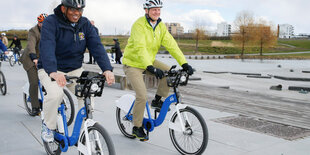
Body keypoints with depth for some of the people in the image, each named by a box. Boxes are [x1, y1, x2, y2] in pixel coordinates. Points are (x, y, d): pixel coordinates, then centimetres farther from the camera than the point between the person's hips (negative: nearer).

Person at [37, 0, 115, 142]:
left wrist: (107, 69, -32)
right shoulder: (50, 22, -16)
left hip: (75, 70, 4)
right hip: (51, 70, -4)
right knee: (55, 94, -30)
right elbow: (47, 48, -33)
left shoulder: (85, 24, -3)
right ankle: (48, 125, -1)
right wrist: (53, 72, -51)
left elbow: (97, 46, -16)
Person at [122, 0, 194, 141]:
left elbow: (171, 44, -9)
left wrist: (184, 63, -20)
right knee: (142, 96, -17)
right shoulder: (139, 25, -21)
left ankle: (157, 101, 6)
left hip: (149, 61, 6)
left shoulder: (161, 26, -2)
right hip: (133, 63, -6)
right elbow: (140, 48, -34)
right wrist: (150, 67, -47)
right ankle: (137, 127, 3)